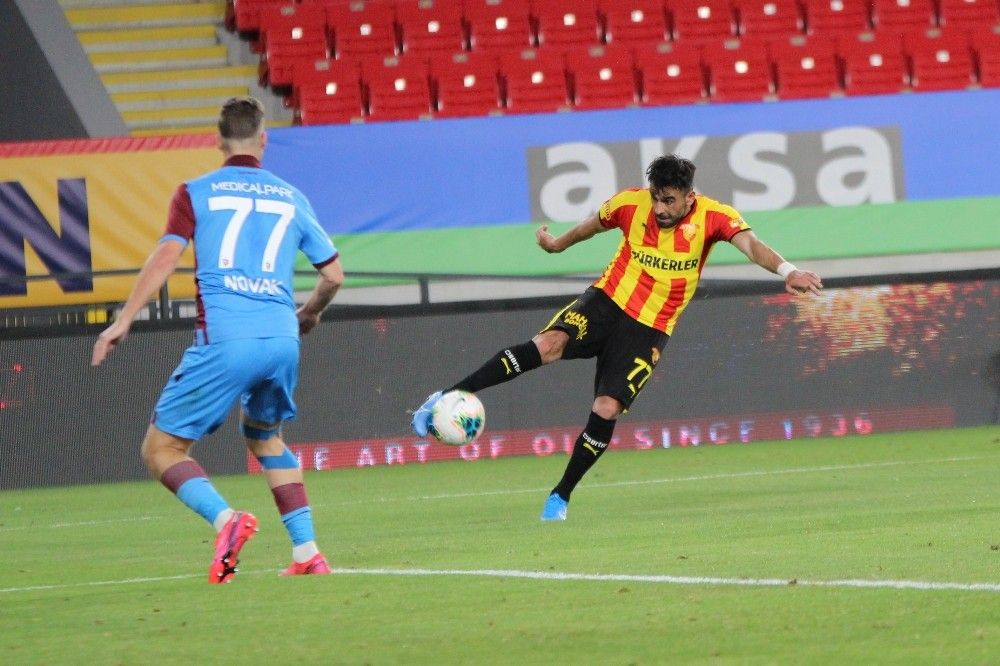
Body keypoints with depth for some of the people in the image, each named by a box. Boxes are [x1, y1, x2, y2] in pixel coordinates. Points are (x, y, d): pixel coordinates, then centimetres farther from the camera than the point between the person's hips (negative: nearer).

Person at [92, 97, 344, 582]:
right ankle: (307, 552, 20)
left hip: (224, 339, -4)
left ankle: (225, 519, -23)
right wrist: (308, 314, 41)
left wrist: (123, 320, -7)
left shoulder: (197, 192, 7)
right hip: (281, 337, 4)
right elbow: (333, 273, 21)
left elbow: (166, 255, -6)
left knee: (161, 449, 4)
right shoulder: (291, 198, 17)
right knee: (265, 436, 30)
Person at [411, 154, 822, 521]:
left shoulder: (712, 217, -13)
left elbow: (750, 244, -31)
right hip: (607, 302, 1)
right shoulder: (631, 204, -7)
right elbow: (592, 226, 15)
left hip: (649, 330, 0)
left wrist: (785, 270, -50)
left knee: (606, 410, -13)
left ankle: (560, 497, 5)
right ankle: (448, 398, -23)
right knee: (548, 345, -27)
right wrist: (558, 244, 33)